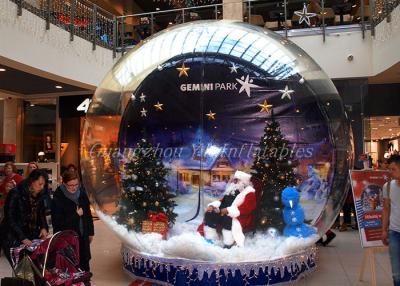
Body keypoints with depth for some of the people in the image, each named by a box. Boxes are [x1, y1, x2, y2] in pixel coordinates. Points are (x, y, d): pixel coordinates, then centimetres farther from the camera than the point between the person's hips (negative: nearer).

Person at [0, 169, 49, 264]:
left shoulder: (38, 195, 4)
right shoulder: (15, 193, -14)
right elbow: (9, 218, -16)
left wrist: (44, 227, -5)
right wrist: (22, 238, -22)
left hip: (32, 236, 5)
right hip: (13, 239, -5)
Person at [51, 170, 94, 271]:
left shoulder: (82, 194, 0)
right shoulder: (58, 199, -16)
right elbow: (58, 223, -18)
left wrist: (90, 232, 14)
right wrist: (76, 215, -16)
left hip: (83, 237, 5)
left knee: (85, 265, 15)